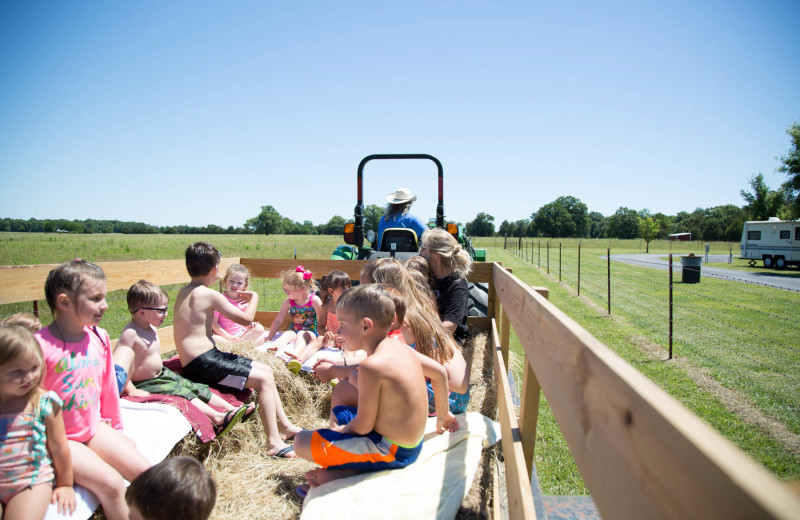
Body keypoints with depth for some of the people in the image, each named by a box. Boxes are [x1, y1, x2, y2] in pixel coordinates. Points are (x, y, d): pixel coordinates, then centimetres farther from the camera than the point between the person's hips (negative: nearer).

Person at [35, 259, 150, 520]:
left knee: (144, 471, -6)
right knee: (110, 483, -21)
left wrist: (116, 427, 17)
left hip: (95, 428, 6)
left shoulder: (100, 337, -2)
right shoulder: (41, 345, -22)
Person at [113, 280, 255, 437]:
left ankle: (233, 409, 4)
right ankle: (217, 418, -34)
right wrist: (131, 390, -28)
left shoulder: (151, 328, 7)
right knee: (183, 394, -24)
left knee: (197, 388, 4)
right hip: (146, 385, -10)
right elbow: (116, 366, -30)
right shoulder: (130, 334, -24)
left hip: (162, 374, 10)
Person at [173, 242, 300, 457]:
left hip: (200, 359, 10)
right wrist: (254, 298, 7)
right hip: (203, 363, -10)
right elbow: (246, 318, -12)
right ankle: (274, 443, -12)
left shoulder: (183, 292, 12)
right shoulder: (209, 294, -15)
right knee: (264, 379, -11)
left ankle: (285, 427, 19)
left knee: (266, 370, 13)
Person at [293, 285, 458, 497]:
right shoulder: (402, 348, 0)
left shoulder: (371, 365, -26)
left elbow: (363, 426, -20)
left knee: (301, 441, -8)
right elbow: (439, 372, 14)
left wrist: (342, 430, 2)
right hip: (413, 444, 9)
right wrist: (443, 414, 28)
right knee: (338, 413, 24)